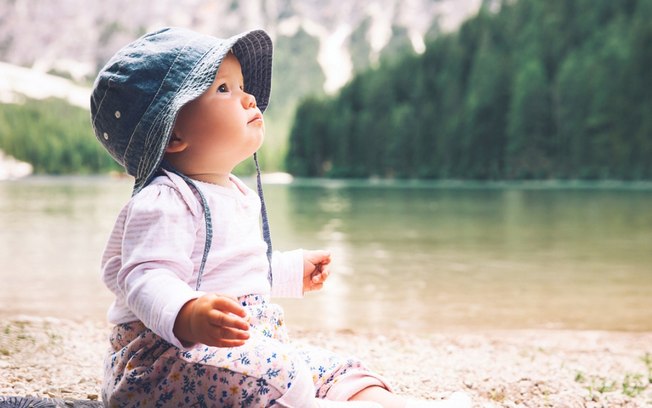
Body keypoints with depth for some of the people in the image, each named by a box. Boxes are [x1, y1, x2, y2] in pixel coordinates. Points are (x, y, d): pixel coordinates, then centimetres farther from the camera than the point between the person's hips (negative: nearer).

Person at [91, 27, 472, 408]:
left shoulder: (238, 195, 16)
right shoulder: (164, 203, -17)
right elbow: (148, 279, -31)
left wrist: (293, 269, 42)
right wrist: (190, 314, -50)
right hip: (167, 353, -10)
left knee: (334, 371, 1)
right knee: (266, 375, -34)